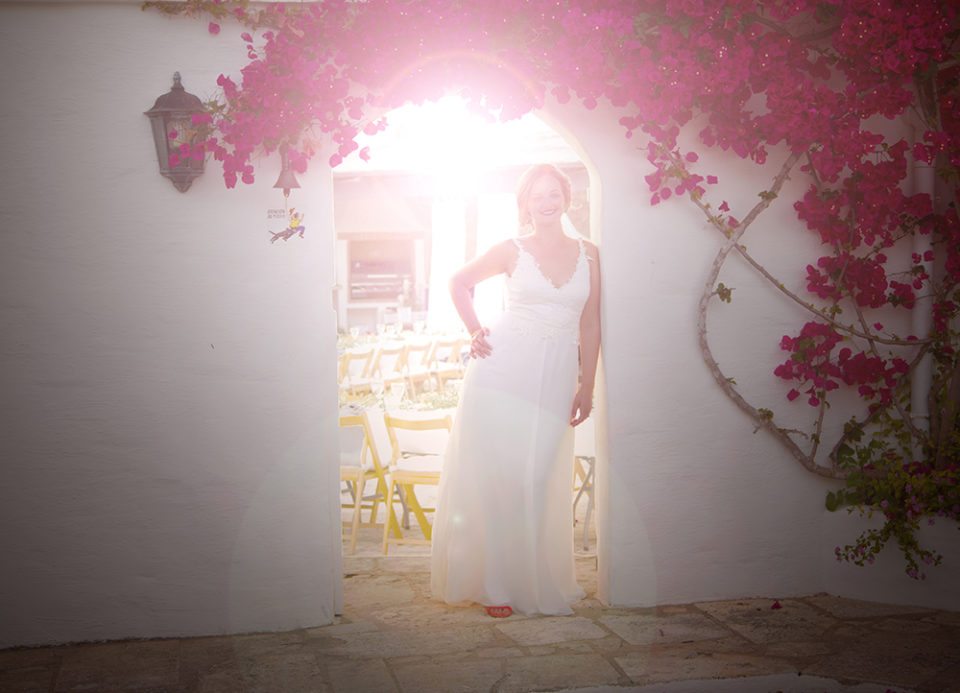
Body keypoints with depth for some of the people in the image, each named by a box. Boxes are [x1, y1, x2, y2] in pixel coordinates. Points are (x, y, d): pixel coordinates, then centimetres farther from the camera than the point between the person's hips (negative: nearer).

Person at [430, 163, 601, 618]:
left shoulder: (588, 254, 7)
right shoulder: (512, 251, 3)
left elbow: (590, 327, 10)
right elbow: (459, 282, 17)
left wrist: (587, 386, 8)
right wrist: (474, 332, 6)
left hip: (555, 378, 1)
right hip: (502, 370, -1)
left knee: (537, 480, 1)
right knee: (493, 475, 0)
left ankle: (535, 583, 16)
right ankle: (496, 584, 10)